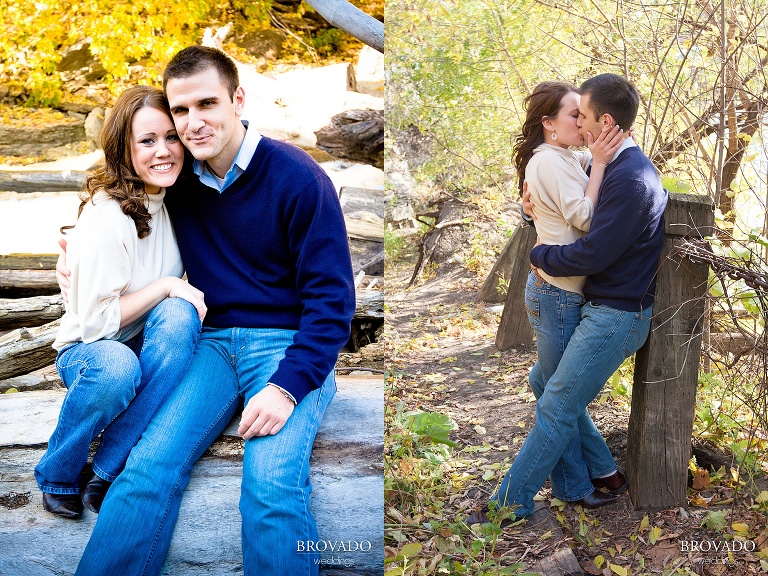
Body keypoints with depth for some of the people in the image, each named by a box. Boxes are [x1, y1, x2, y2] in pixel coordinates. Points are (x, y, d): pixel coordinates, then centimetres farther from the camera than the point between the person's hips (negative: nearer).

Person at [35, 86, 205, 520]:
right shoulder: (107, 216, -22)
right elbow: (95, 320, -19)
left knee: (178, 314, -29)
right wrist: (166, 287, -20)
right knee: (116, 367, -40)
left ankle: (110, 474, -22)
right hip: (90, 349, -5)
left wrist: (184, 299, -6)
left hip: (152, 350, 5)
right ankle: (57, 475, -8)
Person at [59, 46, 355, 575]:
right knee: (150, 466, -21)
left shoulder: (297, 177, -9)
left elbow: (332, 295, -10)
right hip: (214, 342, 4)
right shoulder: (180, 180, 8)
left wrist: (287, 387, -21)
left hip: (291, 344, -4)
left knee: (271, 483, -30)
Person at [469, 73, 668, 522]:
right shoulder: (614, 166, 10)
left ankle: (512, 501, 7)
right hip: (603, 309, 10)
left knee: (556, 409, -3)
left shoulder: (630, 178, -23)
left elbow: (593, 253, -25)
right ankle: (600, 476, 24)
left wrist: (538, 254, -8)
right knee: (551, 388, 15)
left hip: (617, 316, -10)